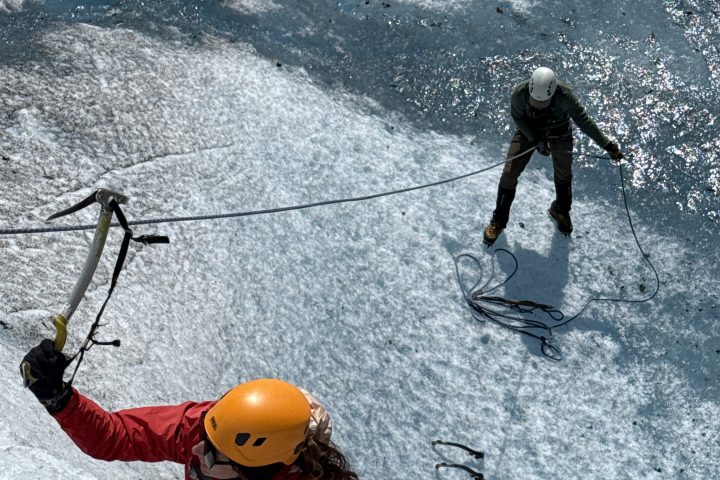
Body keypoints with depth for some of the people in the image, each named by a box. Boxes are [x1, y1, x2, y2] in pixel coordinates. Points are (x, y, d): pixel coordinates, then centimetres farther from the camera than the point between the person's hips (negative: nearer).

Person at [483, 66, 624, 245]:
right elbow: (517, 117, -15)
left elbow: (584, 121, -23)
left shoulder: (565, 95, -36)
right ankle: (499, 220, 14)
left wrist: (608, 145, -22)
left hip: (559, 134, 0)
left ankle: (560, 210, 46)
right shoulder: (519, 93, -34)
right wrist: (536, 140, -23)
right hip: (529, 131, 0)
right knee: (509, 173, -5)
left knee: (563, 175, 15)